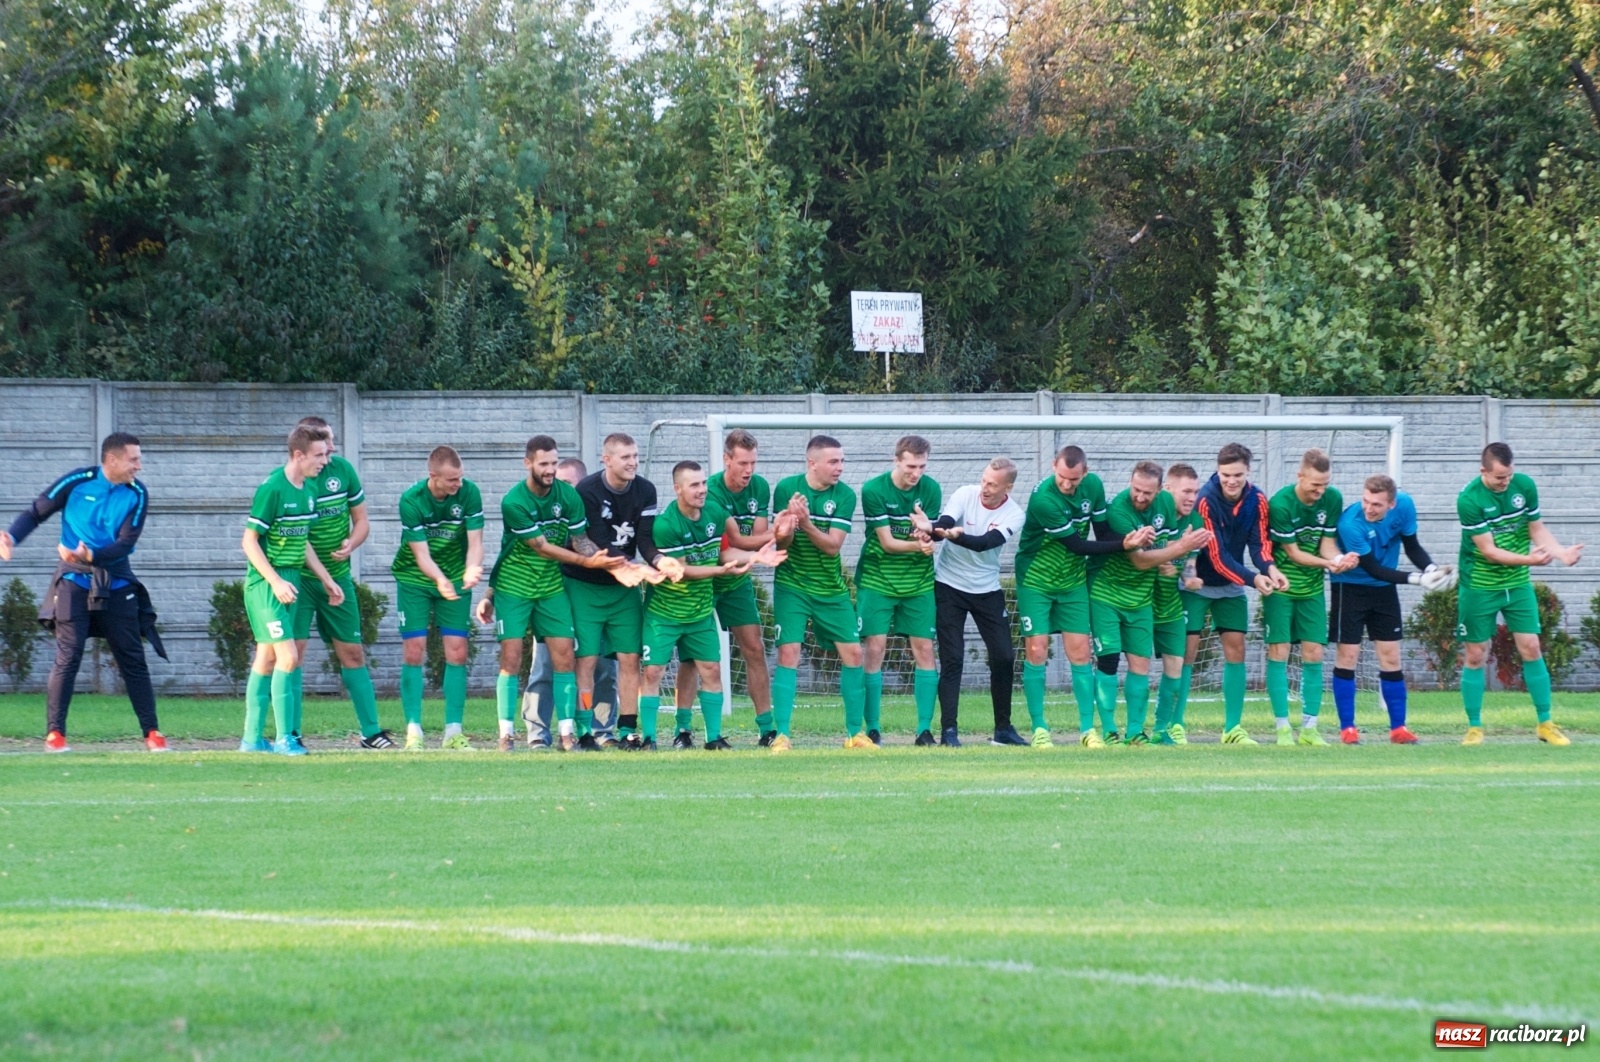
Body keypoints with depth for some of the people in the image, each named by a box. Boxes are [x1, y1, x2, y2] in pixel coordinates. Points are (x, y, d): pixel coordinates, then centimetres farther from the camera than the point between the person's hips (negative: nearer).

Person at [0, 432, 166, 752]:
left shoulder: (136, 495, -4)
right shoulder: (77, 482, -9)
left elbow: (125, 544, -11)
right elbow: (36, 512, -4)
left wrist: (91, 556, -28)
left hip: (117, 584, 2)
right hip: (75, 581, -2)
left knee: (133, 659, 3)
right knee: (68, 656, -9)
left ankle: (151, 732, 8)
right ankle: (54, 733, -4)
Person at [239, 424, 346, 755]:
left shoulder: (309, 490, 9)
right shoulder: (272, 490, -16)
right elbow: (249, 541, -15)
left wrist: (327, 580, 18)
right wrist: (276, 581, -21)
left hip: (289, 583, 8)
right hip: (266, 584, -8)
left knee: (267, 659, 11)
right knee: (288, 656, -12)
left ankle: (252, 738, 15)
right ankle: (285, 738, -8)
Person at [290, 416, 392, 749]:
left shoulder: (343, 469, 1)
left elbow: (361, 520, 9)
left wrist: (351, 544, -10)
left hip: (338, 576, 4)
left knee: (352, 653, 8)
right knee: (292, 652, -10)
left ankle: (371, 731, 14)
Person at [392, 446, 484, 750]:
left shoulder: (469, 493, -15)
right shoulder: (411, 500, -21)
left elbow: (474, 541, -15)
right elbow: (421, 553, -22)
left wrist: (471, 570, -37)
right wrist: (439, 580, -42)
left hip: (455, 579, 2)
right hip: (414, 579, -2)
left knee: (457, 652, -3)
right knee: (413, 651, -8)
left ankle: (453, 731, 1)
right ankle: (413, 730, -4)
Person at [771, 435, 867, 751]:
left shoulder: (844, 495, -6)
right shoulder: (786, 488, -8)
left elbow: (832, 545, -12)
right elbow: (781, 542, -7)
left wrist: (806, 524, -28)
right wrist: (789, 522, -29)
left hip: (831, 588, 2)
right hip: (792, 585, -2)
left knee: (853, 653, -1)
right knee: (788, 654, -12)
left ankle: (855, 732, 12)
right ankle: (782, 735, -10)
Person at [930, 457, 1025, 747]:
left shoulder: (1013, 514, -10)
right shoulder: (965, 495, -12)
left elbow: (984, 543, -26)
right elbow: (943, 526, -26)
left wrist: (954, 536, -45)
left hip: (987, 590, 3)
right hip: (949, 586, -2)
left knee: (1004, 657, 2)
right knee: (952, 658, -8)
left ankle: (1003, 729, 16)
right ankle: (949, 730, -7)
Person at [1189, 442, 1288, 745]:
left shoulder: (1257, 500, -8)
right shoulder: (1206, 500, -24)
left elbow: (1260, 543, -9)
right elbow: (1217, 556, -27)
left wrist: (1270, 569, -31)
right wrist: (1253, 579, -38)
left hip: (1231, 586, 5)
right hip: (1198, 583, -5)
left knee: (1236, 649, 2)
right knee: (1187, 650, -8)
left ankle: (1233, 728, 7)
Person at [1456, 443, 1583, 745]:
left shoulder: (1524, 485, -6)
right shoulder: (1470, 499, -20)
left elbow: (1537, 528, 3)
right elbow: (1488, 550, -21)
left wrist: (1560, 551, -15)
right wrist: (1528, 559, -32)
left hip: (1518, 583, 3)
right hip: (1479, 586, -3)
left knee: (1531, 649, 0)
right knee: (1475, 655, 2)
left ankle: (1546, 724, 8)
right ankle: (1474, 727, 13)